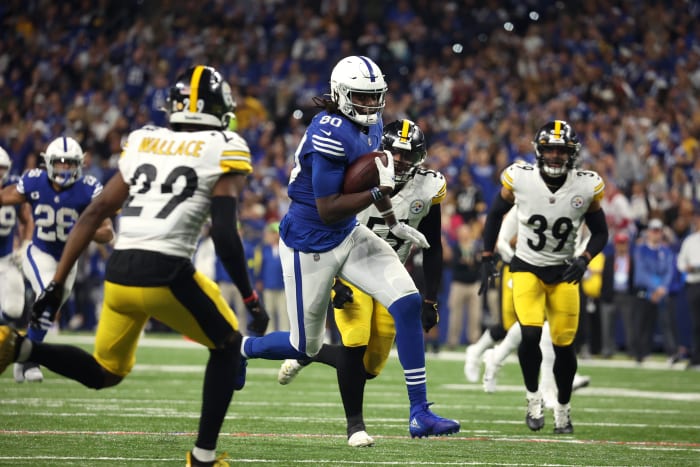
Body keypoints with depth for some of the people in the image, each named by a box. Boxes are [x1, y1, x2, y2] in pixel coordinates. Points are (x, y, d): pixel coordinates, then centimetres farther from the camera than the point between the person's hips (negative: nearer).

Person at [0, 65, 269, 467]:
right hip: (166, 275, -5)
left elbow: (95, 213, 15)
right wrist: (251, 298, 2)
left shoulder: (143, 143, 18)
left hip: (120, 273, 5)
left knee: (105, 373, 24)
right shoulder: (224, 151, 3)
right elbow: (224, 236, -7)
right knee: (228, 346, 23)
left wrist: (57, 284, 16)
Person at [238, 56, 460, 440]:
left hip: (349, 236, 8)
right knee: (306, 347, 5)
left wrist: (393, 224, 18)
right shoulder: (331, 134, -26)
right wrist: (378, 193, -29)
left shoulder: (371, 124, 2)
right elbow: (327, 210, -25)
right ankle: (237, 349, 38)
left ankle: (420, 413, -6)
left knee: (409, 303, -9)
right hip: (310, 245, -8)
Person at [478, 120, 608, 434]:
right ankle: (533, 397, 2)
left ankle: (563, 407, 24)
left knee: (564, 345, 1)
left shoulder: (586, 187, -12)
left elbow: (600, 233, 2)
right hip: (527, 267, -1)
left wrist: (584, 260, -16)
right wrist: (487, 259, 1)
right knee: (530, 334, -21)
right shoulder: (519, 179, -14)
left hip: (564, 272, 1)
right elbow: (495, 213, 4)